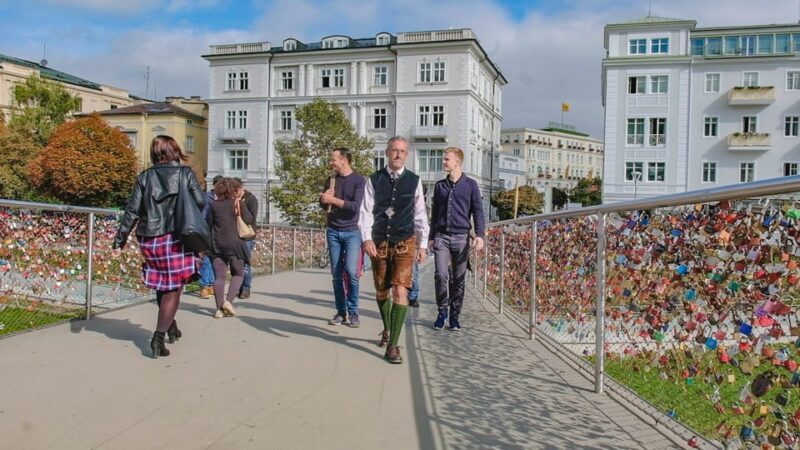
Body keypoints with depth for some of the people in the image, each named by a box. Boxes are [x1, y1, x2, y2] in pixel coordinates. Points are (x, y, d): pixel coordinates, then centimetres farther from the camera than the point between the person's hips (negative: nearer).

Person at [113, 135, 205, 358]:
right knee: (173, 288, 2)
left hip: (149, 240, 4)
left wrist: (120, 238, 9)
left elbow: (132, 210, 2)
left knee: (162, 286, 22)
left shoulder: (145, 176, 6)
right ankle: (158, 337, -5)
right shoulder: (186, 173, -1)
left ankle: (170, 325, 34)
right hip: (176, 238, -4)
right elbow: (201, 203, -6)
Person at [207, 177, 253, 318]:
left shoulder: (214, 204, 4)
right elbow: (249, 220, 0)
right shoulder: (238, 204, -4)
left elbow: (209, 223, 5)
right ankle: (228, 300, -7)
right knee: (238, 274, 11)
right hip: (234, 243, -3)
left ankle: (219, 308, 1)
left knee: (219, 276, 4)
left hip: (217, 244, 3)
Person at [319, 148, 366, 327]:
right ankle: (341, 312, 11)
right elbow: (324, 205, 14)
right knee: (337, 273, 3)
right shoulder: (332, 180, 11)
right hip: (333, 232, 4)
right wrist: (324, 198, -7)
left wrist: (333, 199, -16)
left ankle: (353, 312, 0)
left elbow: (355, 206, -15)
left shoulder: (359, 180, -4)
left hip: (352, 232, -4)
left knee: (351, 271, -13)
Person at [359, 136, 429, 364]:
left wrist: (423, 243, 3)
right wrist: (367, 238, -17)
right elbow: (366, 211, -3)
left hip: (404, 243, -1)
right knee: (381, 291, 15)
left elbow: (420, 214, 5)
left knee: (400, 291, -13)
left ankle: (393, 345, -7)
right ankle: (387, 329, 41)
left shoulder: (414, 181, 2)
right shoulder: (374, 180, 1)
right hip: (379, 242, 2)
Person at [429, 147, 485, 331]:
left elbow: (477, 211, 0)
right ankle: (442, 311, 7)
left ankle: (454, 315, 14)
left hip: (461, 237, -2)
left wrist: (480, 235, -12)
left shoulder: (470, 185, 3)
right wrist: (431, 237, 16)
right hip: (441, 236, 2)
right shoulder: (440, 185, 13)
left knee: (459, 279, 3)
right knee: (441, 275, -10)